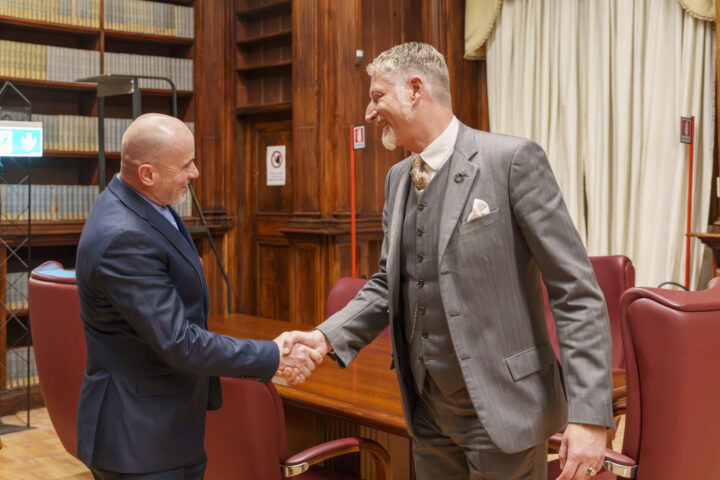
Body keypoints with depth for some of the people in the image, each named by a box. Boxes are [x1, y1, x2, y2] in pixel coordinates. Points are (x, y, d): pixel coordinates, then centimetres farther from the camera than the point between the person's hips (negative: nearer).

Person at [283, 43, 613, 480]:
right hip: (428, 411, 6)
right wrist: (327, 336, -1)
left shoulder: (513, 160, -14)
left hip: (499, 409, -6)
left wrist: (590, 414, -19)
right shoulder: (398, 178, 8)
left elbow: (577, 292, -15)